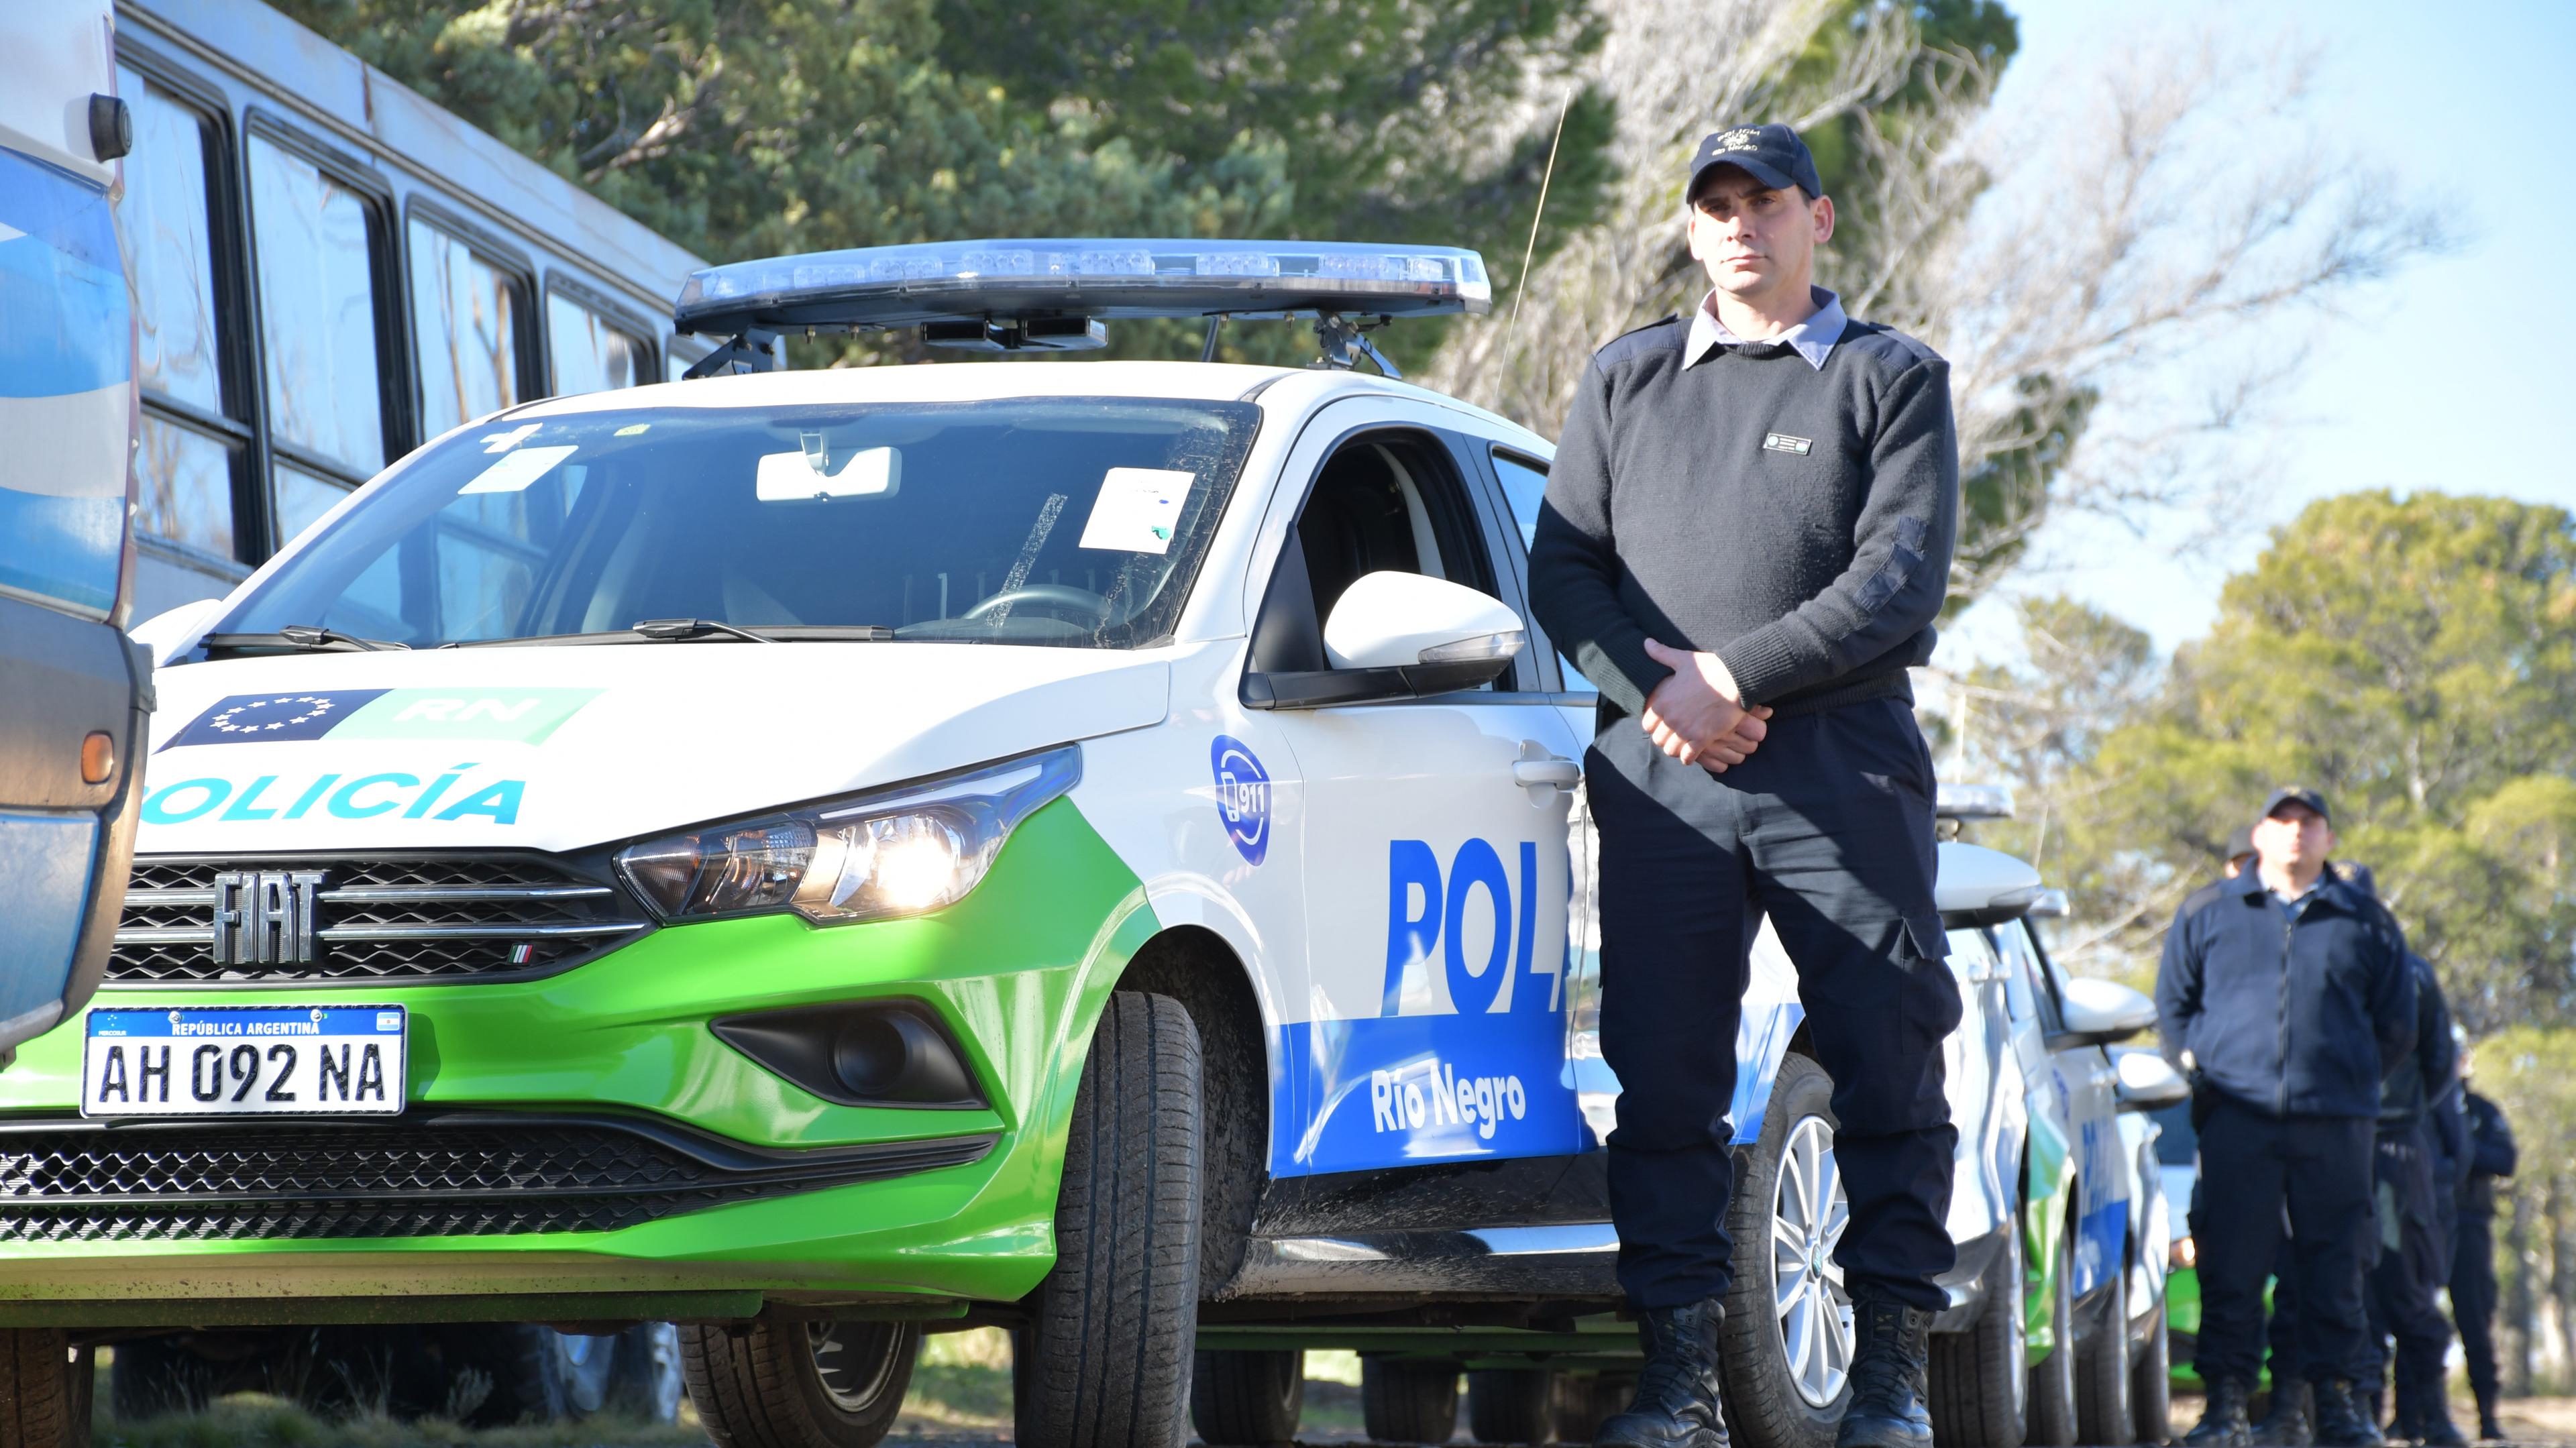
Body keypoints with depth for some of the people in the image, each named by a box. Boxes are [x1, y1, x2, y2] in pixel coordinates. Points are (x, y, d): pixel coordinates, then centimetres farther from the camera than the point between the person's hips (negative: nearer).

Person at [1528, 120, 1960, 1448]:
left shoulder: (1893, 380, 9)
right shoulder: (1625, 381, 19)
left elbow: (1903, 578, -3)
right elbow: (1562, 566, 13)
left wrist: (1733, 674, -11)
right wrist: (1657, 691, -5)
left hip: (1844, 765, -2)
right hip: (1662, 778, 2)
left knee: (1887, 1065, -6)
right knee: (1662, 1075, -4)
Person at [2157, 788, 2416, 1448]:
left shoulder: (2365, 923, 13)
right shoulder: (2208, 916, 14)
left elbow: (2396, 1025, 18)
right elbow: (2172, 1005, 17)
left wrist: (2347, 1078, 10)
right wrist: (2207, 1073, 5)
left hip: (2336, 1123, 1)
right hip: (2238, 1119, 0)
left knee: (2334, 1267, 1)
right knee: (2230, 1268, -4)